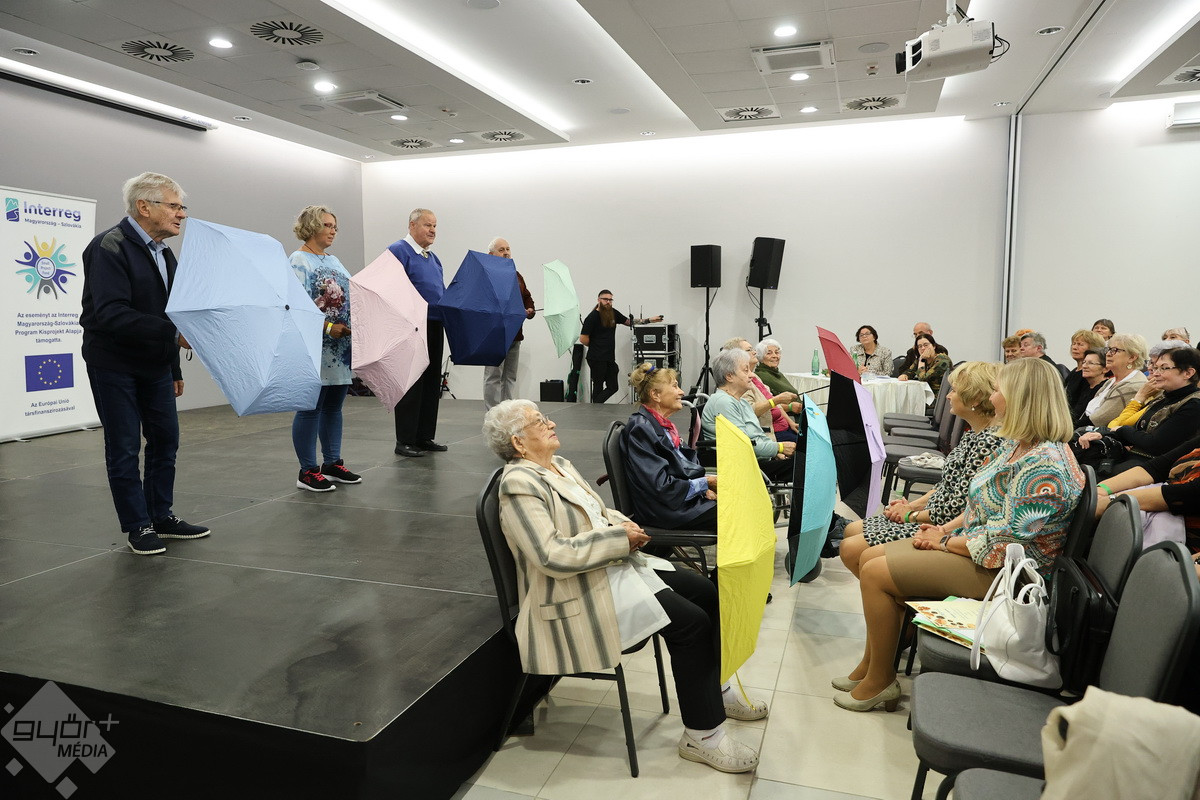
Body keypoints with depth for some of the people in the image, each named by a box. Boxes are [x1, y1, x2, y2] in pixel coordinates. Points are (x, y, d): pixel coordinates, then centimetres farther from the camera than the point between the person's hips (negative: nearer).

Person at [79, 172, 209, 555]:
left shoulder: (163, 253, 11)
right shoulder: (110, 247, -16)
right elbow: (111, 315, -27)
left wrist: (174, 369, 17)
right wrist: (174, 333, -32)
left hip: (155, 365, 8)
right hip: (114, 365, -8)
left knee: (165, 440, 10)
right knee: (124, 449, 2)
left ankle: (161, 517, 23)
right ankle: (138, 527, 13)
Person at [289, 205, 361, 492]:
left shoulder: (333, 260, 19)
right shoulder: (300, 260, -7)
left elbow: (351, 295, 20)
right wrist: (328, 328, -21)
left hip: (342, 349, 8)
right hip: (315, 349, -8)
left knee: (333, 406, 13)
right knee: (311, 407, -2)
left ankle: (333, 463, 22)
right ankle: (308, 471, 5)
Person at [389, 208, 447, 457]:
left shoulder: (433, 257, 19)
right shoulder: (398, 251, -8)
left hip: (434, 327, 8)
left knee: (432, 384, 11)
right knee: (412, 385, -4)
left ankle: (425, 437, 19)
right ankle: (405, 441, 4)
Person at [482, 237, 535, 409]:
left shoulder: (516, 275, 18)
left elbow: (527, 297, 26)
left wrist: (530, 310, 5)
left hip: (515, 333, 8)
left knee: (510, 376, 13)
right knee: (494, 376, -4)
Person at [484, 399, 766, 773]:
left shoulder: (560, 465, 12)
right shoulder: (519, 484, -17)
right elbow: (553, 556, -25)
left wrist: (623, 523, -1)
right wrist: (619, 539, -19)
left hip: (615, 564, 9)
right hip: (581, 592, -9)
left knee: (707, 592, 2)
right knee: (690, 621, -18)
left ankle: (715, 689, 23)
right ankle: (702, 735, -2)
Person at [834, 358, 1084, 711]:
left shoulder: (1046, 467, -26)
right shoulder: (1016, 446, 6)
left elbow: (1002, 543, -26)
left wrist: (945, 542, -13)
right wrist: (945, 528, 0)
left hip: (999, 571, -10)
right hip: (973, 542, 10)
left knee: (875, 573, -14)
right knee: (870, 557, 6)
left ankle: (880, 682, 4)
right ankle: (871, 665, 17)